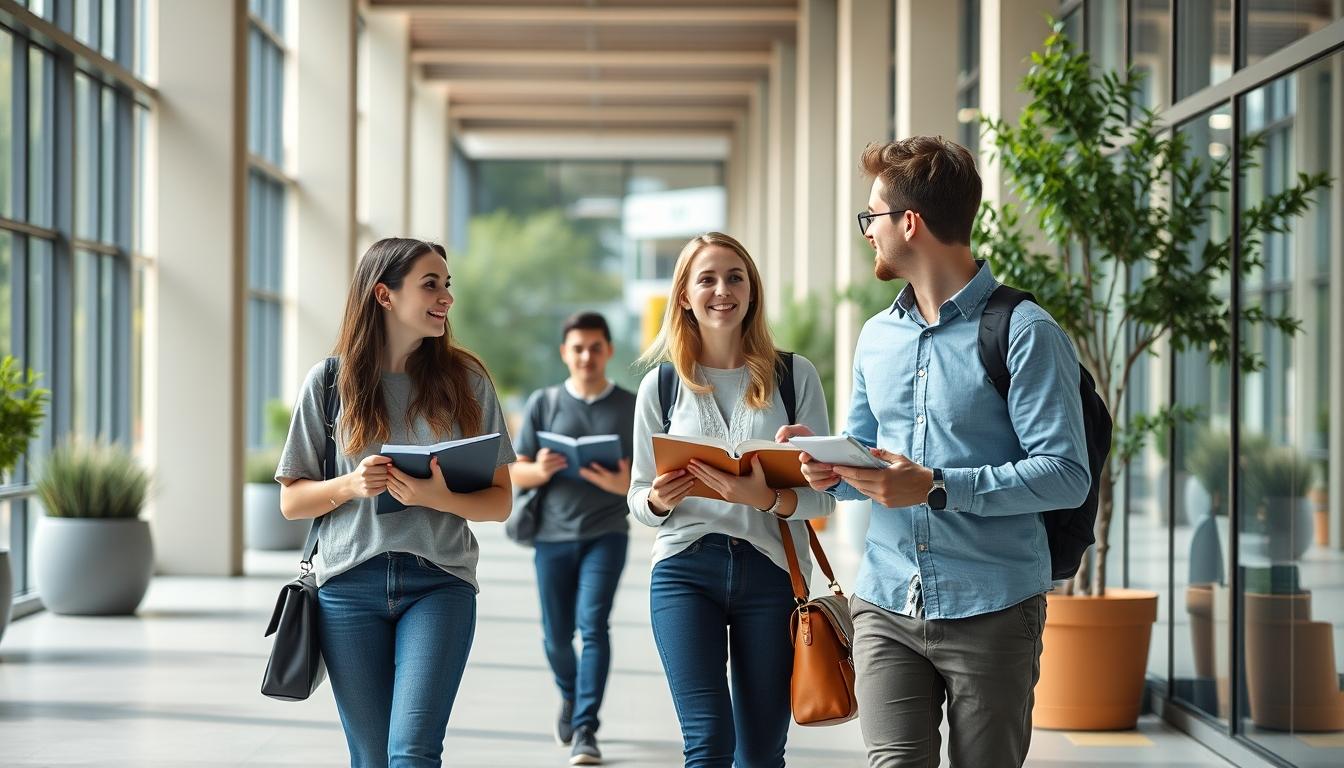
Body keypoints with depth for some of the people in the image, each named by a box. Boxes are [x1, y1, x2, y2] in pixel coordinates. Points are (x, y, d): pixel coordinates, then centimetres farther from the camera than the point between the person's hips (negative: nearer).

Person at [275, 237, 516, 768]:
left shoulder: (466, 380, 4)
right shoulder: (330, 381, 4)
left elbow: (500, 502, 5)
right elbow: (291, 502, 8)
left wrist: (440, 499, -15)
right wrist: (351, 486, -12)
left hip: (439, 583, -1)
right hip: (349, 585, 1)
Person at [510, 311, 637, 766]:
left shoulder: (631, 408, 2)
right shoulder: (543, 403, 4)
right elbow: (516, 473, 5)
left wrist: (624, 484, -20)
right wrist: (541, 471, -18)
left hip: (606, 532, -2)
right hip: (553, 534, 2)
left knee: (593, 624, -16)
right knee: (556, 635, 9)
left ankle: (585, 731, -11)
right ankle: (570, 695, 41)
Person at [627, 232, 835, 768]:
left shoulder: (795, 376, 4)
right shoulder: (661, 385, 7)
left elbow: (823, 494, 1)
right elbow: (639, 500, 11)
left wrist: (768, 499, -20)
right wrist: (659, 499, -12)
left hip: (771, 569, 1)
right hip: (685, 567, 0)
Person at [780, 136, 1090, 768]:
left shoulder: (1024, 332, -7)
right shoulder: (877, 337, 16)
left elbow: (1065, 474, -14)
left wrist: (937, 488, -21)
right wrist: (830, 468, 1)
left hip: (991, 613, -5)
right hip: (887, 606, 5)